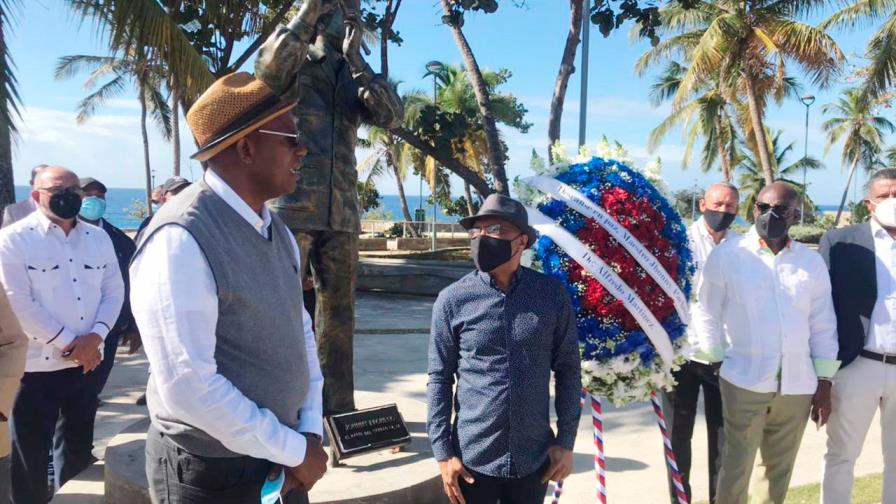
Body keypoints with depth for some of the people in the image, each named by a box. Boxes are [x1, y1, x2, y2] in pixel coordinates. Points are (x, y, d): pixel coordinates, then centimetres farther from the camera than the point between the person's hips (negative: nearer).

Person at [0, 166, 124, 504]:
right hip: (35, 364, -5)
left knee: (79, 447, 19)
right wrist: (69, 343, -15)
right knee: (30, 454, 9)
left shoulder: (98, 238, 7)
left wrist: (95, 337, -10)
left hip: (86, 362, 5)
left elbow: (114, 290, 5)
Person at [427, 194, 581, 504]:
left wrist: (566, 441, 0)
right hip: (473, 458, -1)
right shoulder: (453, 300, -7)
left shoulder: (552, 295, -3)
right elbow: (440, 377, -3)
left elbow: (568, 369, 2)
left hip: (534, 458, 2)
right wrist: (443, 452, -6)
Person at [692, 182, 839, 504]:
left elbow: (823, 324, 9)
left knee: (779, 469, 15)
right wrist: (719, 361, -3)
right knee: (737, 468, 1)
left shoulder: (812, 261, 6)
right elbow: (707, 313, -1)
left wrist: (824, 382, 6)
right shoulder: (726, 255, -4)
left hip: (798, 386, 4)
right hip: (744, 382, -3)